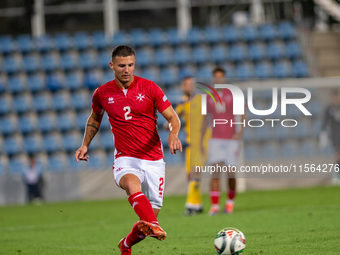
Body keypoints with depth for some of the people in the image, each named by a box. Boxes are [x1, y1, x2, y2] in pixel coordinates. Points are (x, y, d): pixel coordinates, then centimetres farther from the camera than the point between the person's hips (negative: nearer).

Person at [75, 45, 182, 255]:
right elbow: (95, 118, 25)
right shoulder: (102, 93, 4)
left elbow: (173, 117, -2)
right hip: (125, 159, -1)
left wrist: (173, 134, -23)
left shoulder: (149, 88, -2)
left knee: (152, 212, 0)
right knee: (132, 183, -37)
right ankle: (154, 227, -61)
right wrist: (85, 145, 15)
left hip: (153, 160, 1)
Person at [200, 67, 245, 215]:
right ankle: (215, 205, -16)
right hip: (216, 140, 1)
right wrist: (201, 141, 14)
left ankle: (230, 201, 24)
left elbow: (242, 113, 3)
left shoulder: (233, 94, 2)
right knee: (215, 172, -14)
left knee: (230, 173, 0)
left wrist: (241, 131, -11)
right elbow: (205, 119, 16)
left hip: (231, 139, -1)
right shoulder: (208, 98, 8)